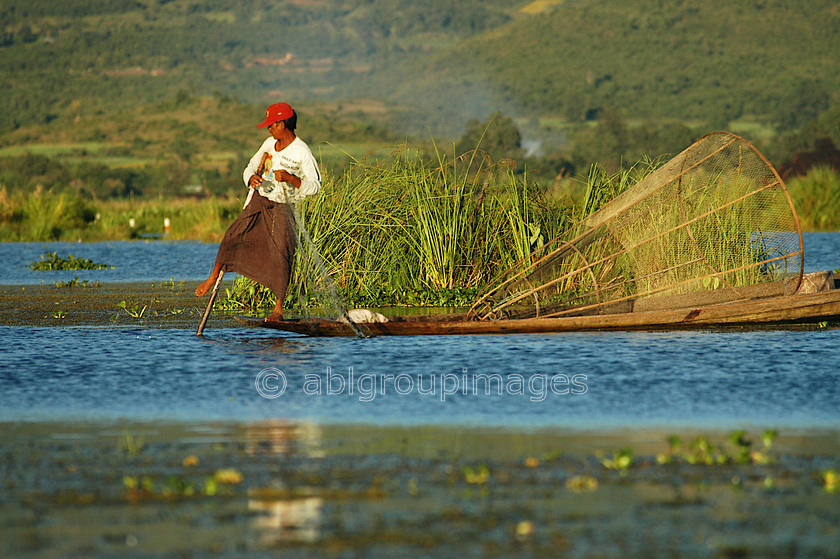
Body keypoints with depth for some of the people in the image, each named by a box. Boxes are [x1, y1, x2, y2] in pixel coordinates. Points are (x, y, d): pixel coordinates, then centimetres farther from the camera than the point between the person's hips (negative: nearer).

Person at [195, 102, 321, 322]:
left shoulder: (302, 153, -12)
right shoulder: (270, 144, 6)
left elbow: (315, 186, -15)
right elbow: (250, 168, 13)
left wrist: (290, 178, -29)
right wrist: (251, 178, -11)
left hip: (280, 207, -5)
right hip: (257, 201, 5)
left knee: (280, 256, -11)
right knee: (234, 237, -9)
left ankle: (278, 309, -4)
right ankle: (214, 277, 13)